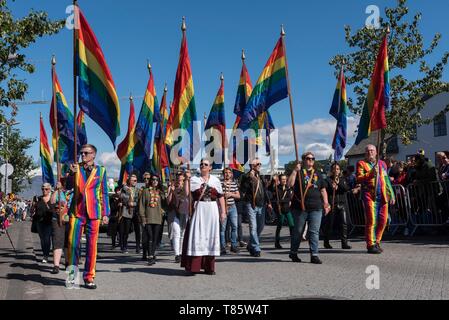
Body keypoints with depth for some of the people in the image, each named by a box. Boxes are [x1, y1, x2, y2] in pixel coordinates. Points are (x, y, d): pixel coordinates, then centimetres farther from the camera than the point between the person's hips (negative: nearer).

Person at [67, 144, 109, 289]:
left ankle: (89, 277, 11)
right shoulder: (76, 168, 9)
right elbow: (68, 186, -1)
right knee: (72, 243, 0)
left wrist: (105, 213, 3)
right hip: (77, 211, 1)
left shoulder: (100, 171, 7)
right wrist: (72, 173, -18)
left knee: (91, 245, 1)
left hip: (93, 212, -1)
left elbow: (104, 193, 7)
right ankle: (72, 272, 20)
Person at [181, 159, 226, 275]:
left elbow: (221, 197, 7)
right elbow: (186, 193, -9)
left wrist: (223, 211, 1)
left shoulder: (215, 180, 9)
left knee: (211, 236, 6)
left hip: (212, 211, 2)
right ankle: (192, 267, -2)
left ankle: (209, 267, 16)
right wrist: (187, 179, -13)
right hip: (198, 210, -2)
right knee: (196, 236, -5)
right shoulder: (194, 179, 5)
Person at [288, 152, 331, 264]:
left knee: (314, 232, -2)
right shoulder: (298, 172, 5)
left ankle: (314, 255, 1)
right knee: (298, 231, 6)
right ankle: (293, 253, 20)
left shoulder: (317, 174, 17)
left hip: (316, 208, 3)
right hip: (300, 208, -3)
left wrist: (326, 203, 10)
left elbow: (323, 190, 19)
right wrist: (295, 171, -16)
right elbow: (290, 184, -11)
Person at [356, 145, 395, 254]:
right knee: (372, 220, -9)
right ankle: (371, 245, -2)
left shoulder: (382, 164, 20)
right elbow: (359, 179, -6)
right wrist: (371, 173, -18)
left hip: (382, 196, 5)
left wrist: (391, 195, 16)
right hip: (370, 195, -5)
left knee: (383, 220, 2)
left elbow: (387, 180, 21)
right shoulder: (361, 164, 7)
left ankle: (377, 242, 18)